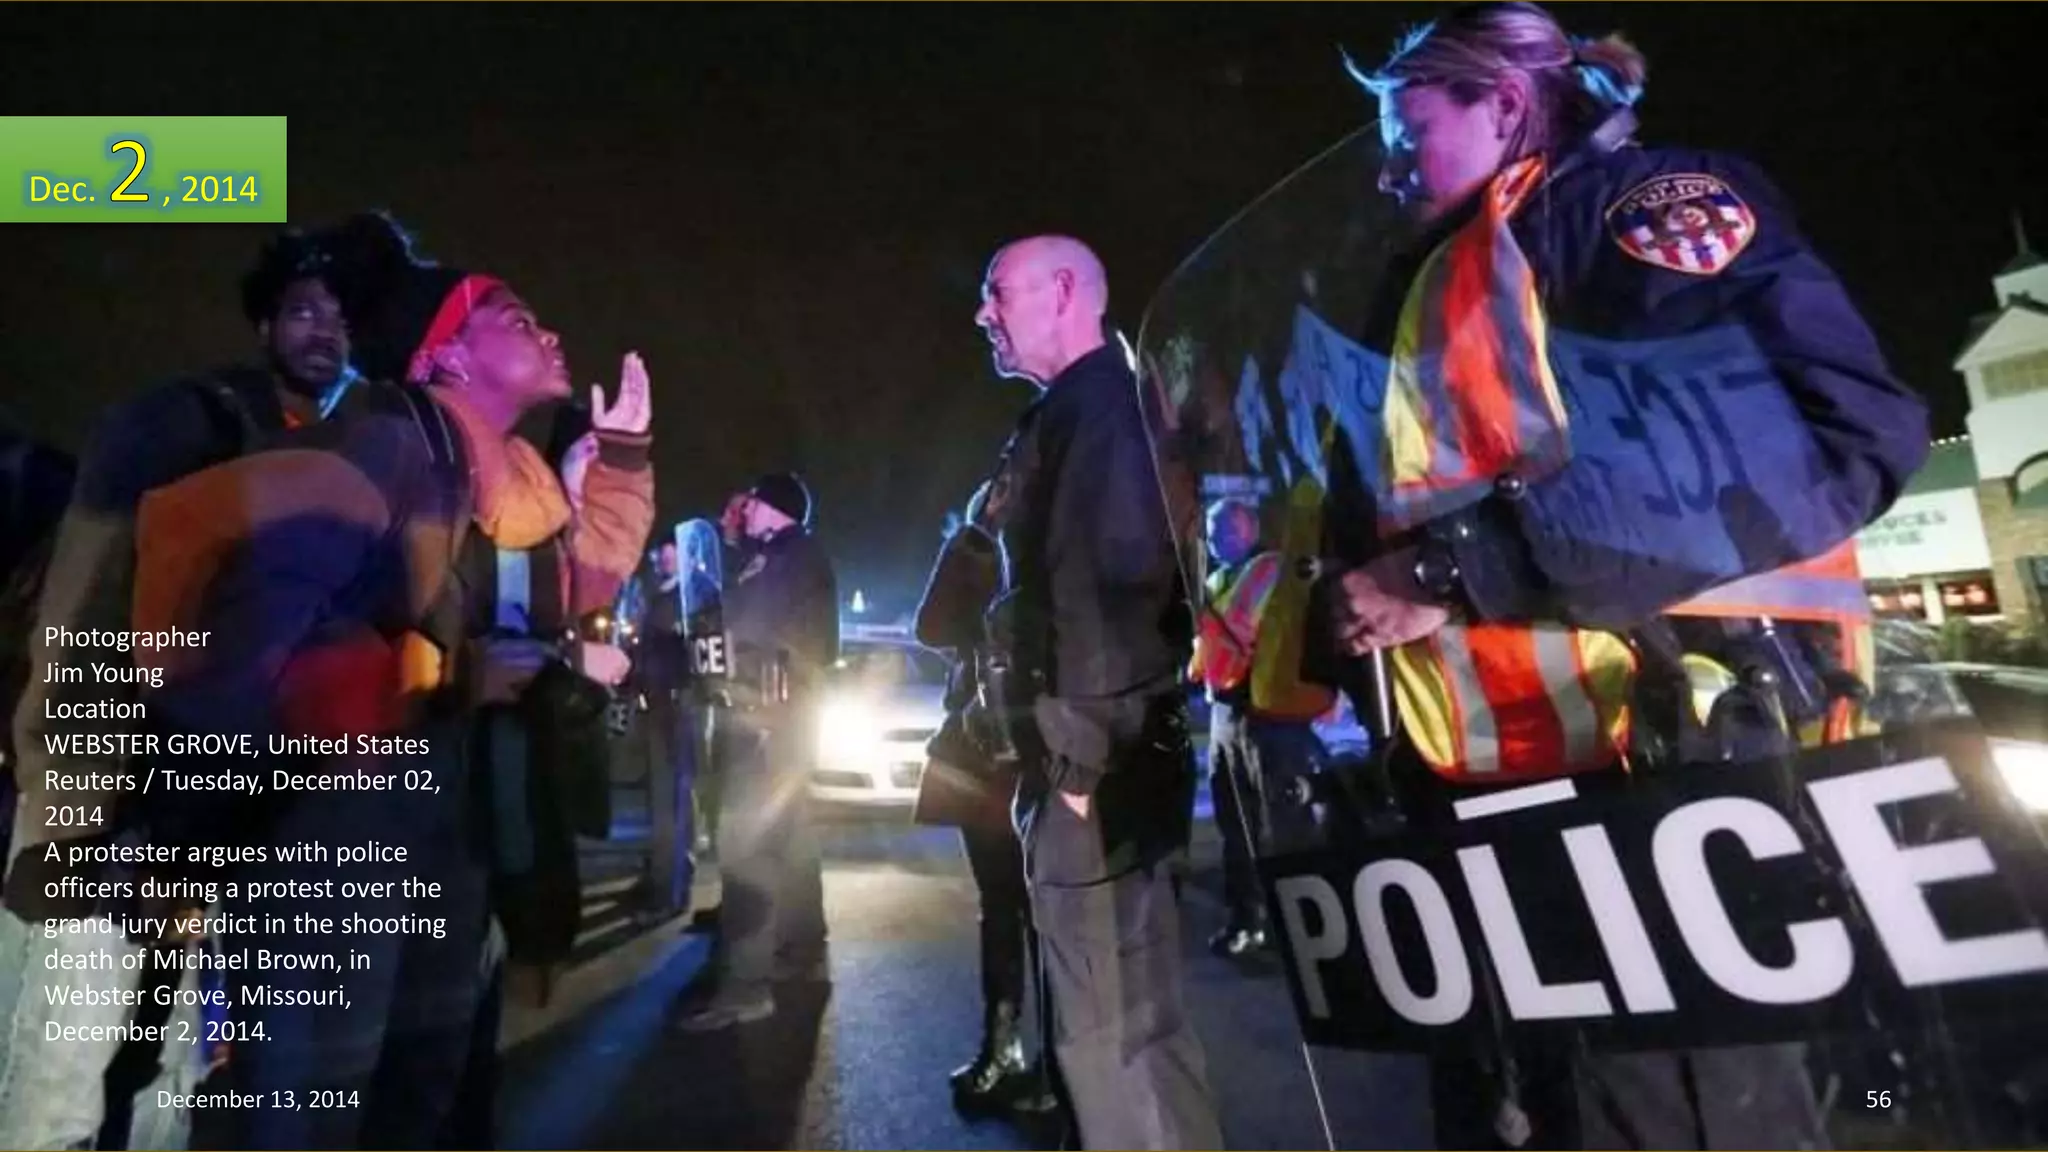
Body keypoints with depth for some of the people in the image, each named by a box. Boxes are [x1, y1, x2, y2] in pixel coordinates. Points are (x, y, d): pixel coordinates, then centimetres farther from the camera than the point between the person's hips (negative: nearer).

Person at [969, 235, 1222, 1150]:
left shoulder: (1099, 405, -9)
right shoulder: (1068, 415, 21)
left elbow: (1116, 583, -22)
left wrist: (1087, 755, -21)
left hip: (1100, 771, -10)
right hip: (1086, 763, 10)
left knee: (1114, 1030, -2)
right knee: (1121, 1018, 19)